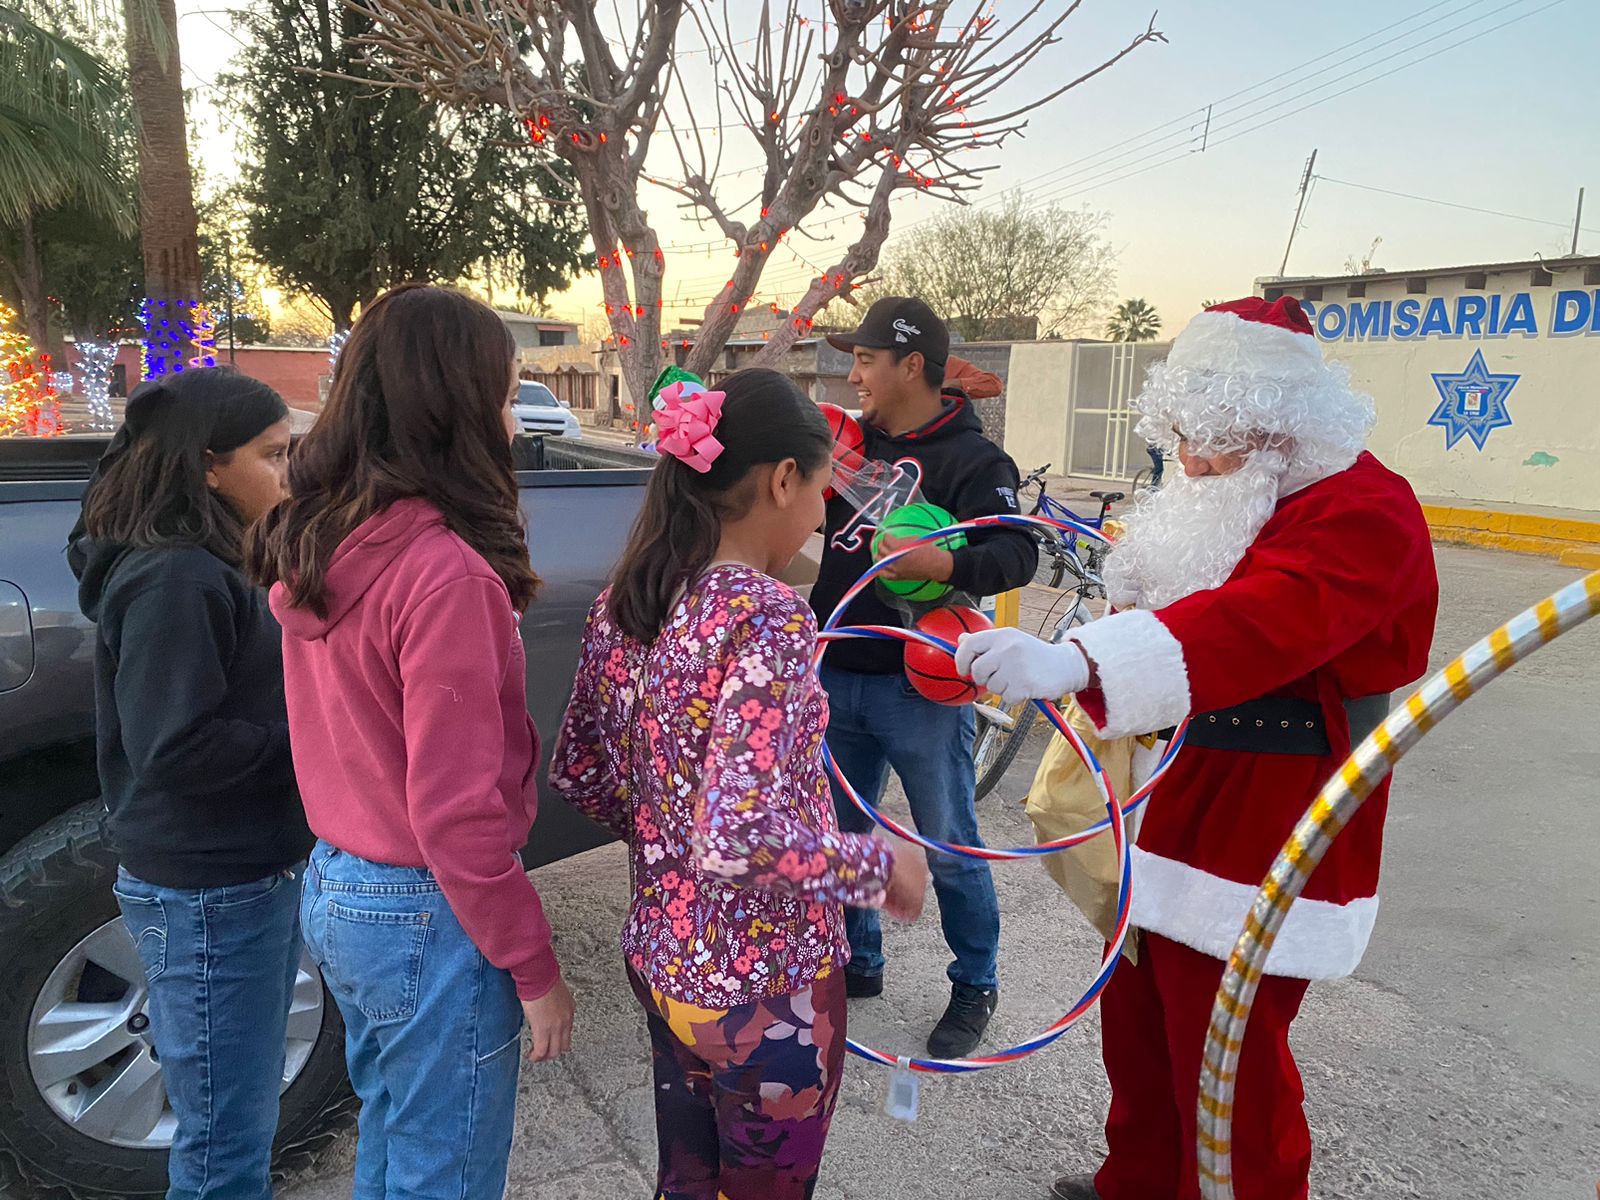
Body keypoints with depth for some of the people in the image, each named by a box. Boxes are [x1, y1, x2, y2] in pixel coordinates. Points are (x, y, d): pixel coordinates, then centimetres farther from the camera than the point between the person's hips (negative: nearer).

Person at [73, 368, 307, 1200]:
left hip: (248, 880, 10)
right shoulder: (173, 579, -21)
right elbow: (176, 751, -25)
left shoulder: (206, 569, 10)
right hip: (210, 897, -10)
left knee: (244, 1111, 24)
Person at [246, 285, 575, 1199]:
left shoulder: (313, 548, 0)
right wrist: (534, 969, -13)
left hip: (337, 889, 8)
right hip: (428, 918, -8)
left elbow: (355, 735, 8)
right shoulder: (446, 574, -25)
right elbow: (457, 810, -23)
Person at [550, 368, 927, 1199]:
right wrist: (882, 868, -18)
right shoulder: (767, 617, -26)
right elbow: (742, 839, -33)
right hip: (765, 985, -6)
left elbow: (577, 774, 6)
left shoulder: (625, 602, -2)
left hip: (659, 956, 7)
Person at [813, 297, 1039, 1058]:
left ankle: (975, 988, 26)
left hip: (920, 686, -6)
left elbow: (1019, 553, -19)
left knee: (948, 849, 6)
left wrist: (944, 563, -37)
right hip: (837, 678, 7)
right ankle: (859, 962, 38)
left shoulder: (971, 459, -10)